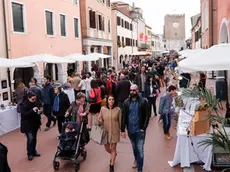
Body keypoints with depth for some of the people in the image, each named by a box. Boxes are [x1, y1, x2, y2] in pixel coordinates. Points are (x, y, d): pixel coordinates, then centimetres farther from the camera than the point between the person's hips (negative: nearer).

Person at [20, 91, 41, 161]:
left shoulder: (34, 103, 4)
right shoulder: (24, 105, -15)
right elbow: (24, 115, -25)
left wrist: (39, 112, -4)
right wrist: (32, 110, -31)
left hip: (35, 124, 6)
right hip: (27, 125, -6)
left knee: (34, 138, 13)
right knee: (30, 138, -10)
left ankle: (34, 151, 29)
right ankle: (30, 154, 5)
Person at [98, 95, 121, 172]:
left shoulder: (118, 109, -9)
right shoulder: (103, 109, -6)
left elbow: (120, 121, -2)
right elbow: (100, 119, 5)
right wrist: (99, 121, -17)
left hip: (115, 132, -2)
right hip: (106, 131, 2)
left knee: (113, 148, 8)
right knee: (106, 148, 14)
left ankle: (112, 165, 24)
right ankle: (113, 155, 49)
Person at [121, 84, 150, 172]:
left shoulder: (143, 101, -10)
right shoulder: (126, 102, -1)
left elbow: (147, 115, -8)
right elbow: (124, 117, 0)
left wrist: (143, 128, -13)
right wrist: (123, 130, -2)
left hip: (140, 130, -3)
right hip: (130, 130, 4)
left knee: (140, 149, -2)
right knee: (134, 148, 22)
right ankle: (136, 159, 48)